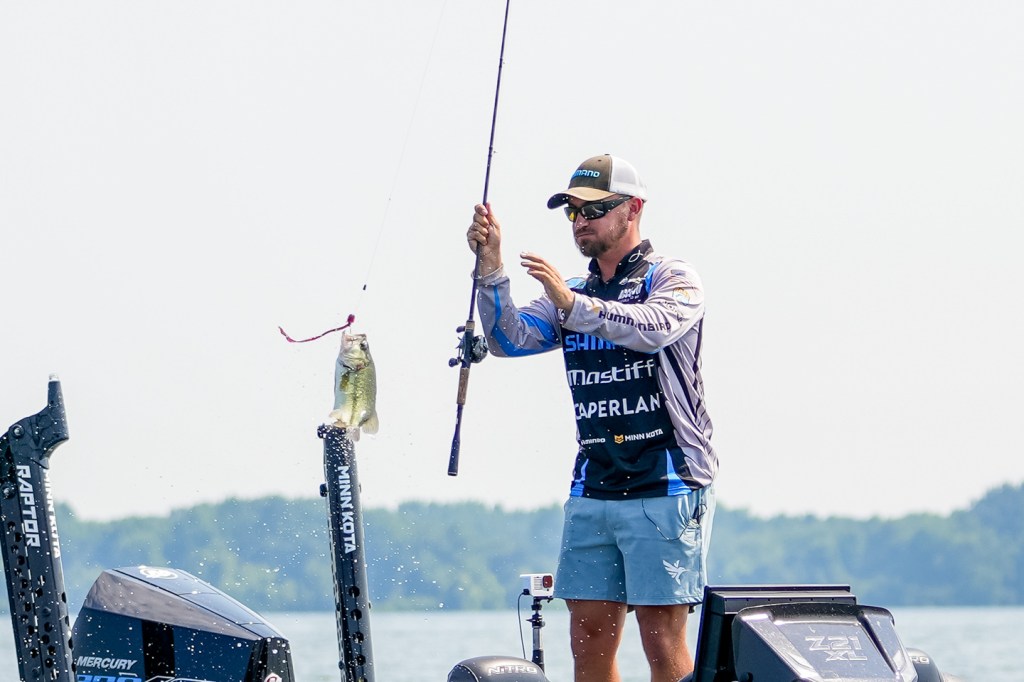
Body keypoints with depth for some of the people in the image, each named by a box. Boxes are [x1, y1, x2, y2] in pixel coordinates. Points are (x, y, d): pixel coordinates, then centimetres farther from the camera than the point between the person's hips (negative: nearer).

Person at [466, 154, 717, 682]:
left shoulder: (671, 278, 0)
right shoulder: (570, 296, 19)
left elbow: (655, 328, -22)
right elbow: (510, 339, 4)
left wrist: (575, 305, -35)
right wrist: (490, 269, -10)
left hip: (665, 487, -6)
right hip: (593, 490, 6)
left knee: (661, 637, -9)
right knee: (589, 637, 2)